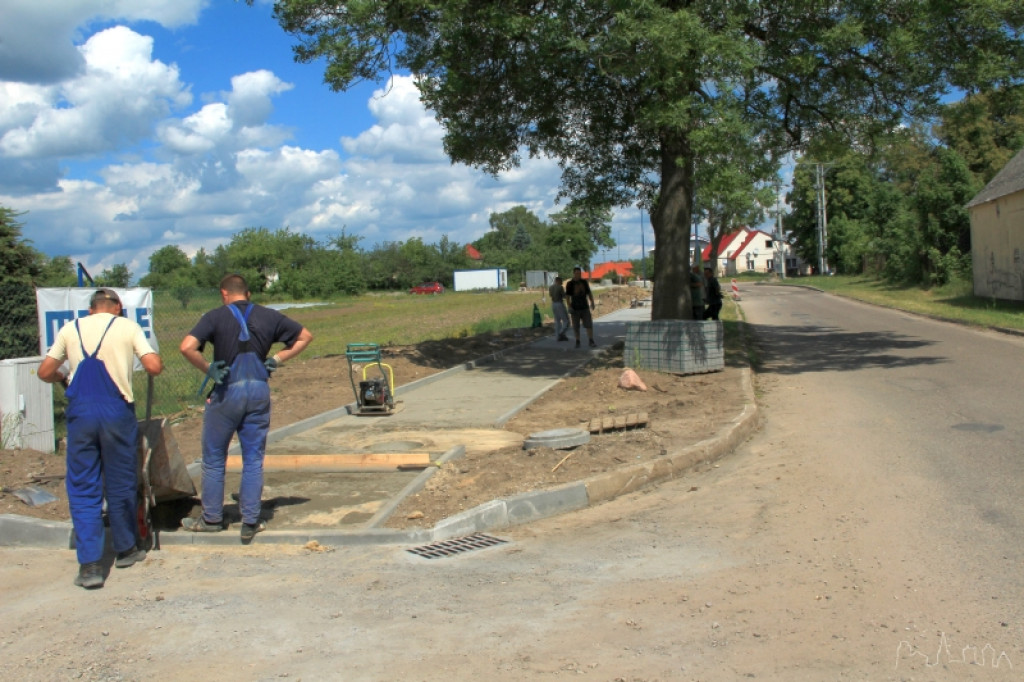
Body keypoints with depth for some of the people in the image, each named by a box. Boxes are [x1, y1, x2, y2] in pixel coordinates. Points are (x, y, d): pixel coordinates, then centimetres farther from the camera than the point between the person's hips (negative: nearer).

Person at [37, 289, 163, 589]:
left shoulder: (71, 329, 11)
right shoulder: (128, 327, 5)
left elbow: (45, 372, 12)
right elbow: (154, 366, -5)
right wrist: (155, 362, 18)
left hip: (80, 412, 1)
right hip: (117, 411, -1)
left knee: (82, 488, 6)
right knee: (120, 484, 13)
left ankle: (89, 565, 1)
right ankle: (125, 549, 28)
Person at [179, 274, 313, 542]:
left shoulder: (216, 317, -5)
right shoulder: (268, 316, 5)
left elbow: (187, 347, -19)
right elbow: (305, 336, 12)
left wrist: (208, 369, -7)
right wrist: (278, 359, 8)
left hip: (226, 392, -3)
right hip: (259, 391, 3)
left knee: (214, 459, 13)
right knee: (253, 460, 10)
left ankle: (211, 519, 20)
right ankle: (250, 522, 11)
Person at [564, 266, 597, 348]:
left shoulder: (584, 282, 8)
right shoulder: (569, 284, -3)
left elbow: (589, 293, 13)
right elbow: (567, 296, -4)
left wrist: (592, 302, 3)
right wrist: (569, 306, -14)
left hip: (584, 307, 2)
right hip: (575, 308, -2)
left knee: (589, 324, -6)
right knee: (576, 327, 3)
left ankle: (591, 341, -5)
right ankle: (577, 342, 14)